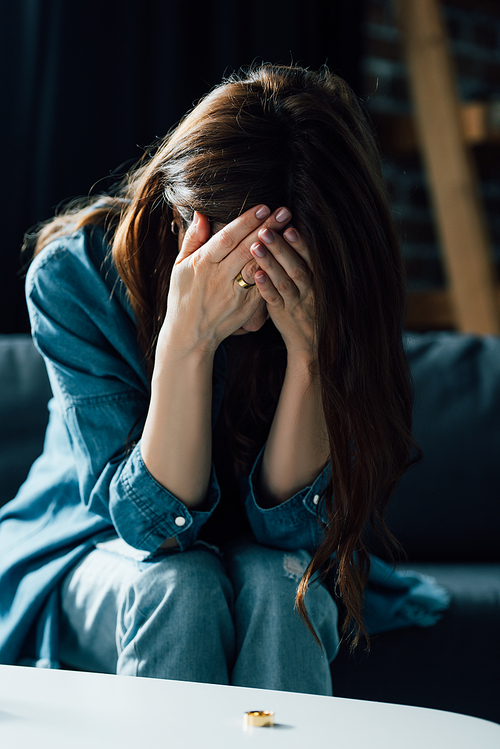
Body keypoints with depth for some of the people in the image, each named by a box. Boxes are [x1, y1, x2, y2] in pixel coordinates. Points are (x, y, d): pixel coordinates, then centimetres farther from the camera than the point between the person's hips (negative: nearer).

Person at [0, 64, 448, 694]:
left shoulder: (337, 297, -19)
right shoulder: (74, 272, -23)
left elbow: (288, 526, -19)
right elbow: (152, 521, -25)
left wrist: (308, 351, -33)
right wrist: (185, 341, -39)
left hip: (266, 562, 2)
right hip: (92, 550, -1)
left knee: (274, 579, -30)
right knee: (181, 585, -32)